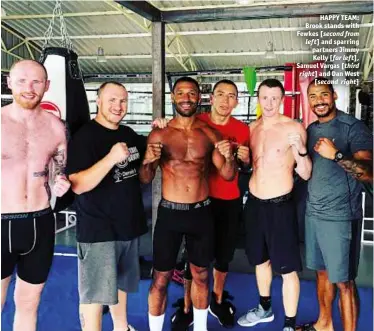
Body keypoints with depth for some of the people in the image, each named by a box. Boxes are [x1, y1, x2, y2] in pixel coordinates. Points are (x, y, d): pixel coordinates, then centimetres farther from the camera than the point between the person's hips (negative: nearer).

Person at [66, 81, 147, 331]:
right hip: (98, 229, -8)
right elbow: (78, 185, -24)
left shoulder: (129, 134, 7)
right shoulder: (85, 136, -15)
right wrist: (111, 158, -33)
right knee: (95, 292, 0)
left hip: (128, 224, 8)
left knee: (120, 282, 23)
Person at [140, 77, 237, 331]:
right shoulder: (159, 134, -5)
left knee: (201, 275, 17)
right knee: (161, 279, 6)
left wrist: (229, 157, -19)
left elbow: (228, 175, 2)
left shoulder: (209, 134, 0)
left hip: (202, 212, 2)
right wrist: (148, 162, -24)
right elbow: (145, 180, -3)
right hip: (170, 213, -2)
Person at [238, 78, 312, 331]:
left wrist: (300, 149, -28)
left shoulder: (294, 128, -10)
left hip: (281, 205, -6)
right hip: (254, 204, 6)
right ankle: (265, 308, 40)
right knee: (260, 260, 20)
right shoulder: (251, 128, 6)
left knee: (287, 268, 0)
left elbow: (306, 174, -12)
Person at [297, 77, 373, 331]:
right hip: (313, 213, 7)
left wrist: (336, 154, -30)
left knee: (343, 281, 1)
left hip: (340, 216, -7)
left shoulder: (353, 127, -11)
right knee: (322, 272, 19)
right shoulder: (310, 129, 9)